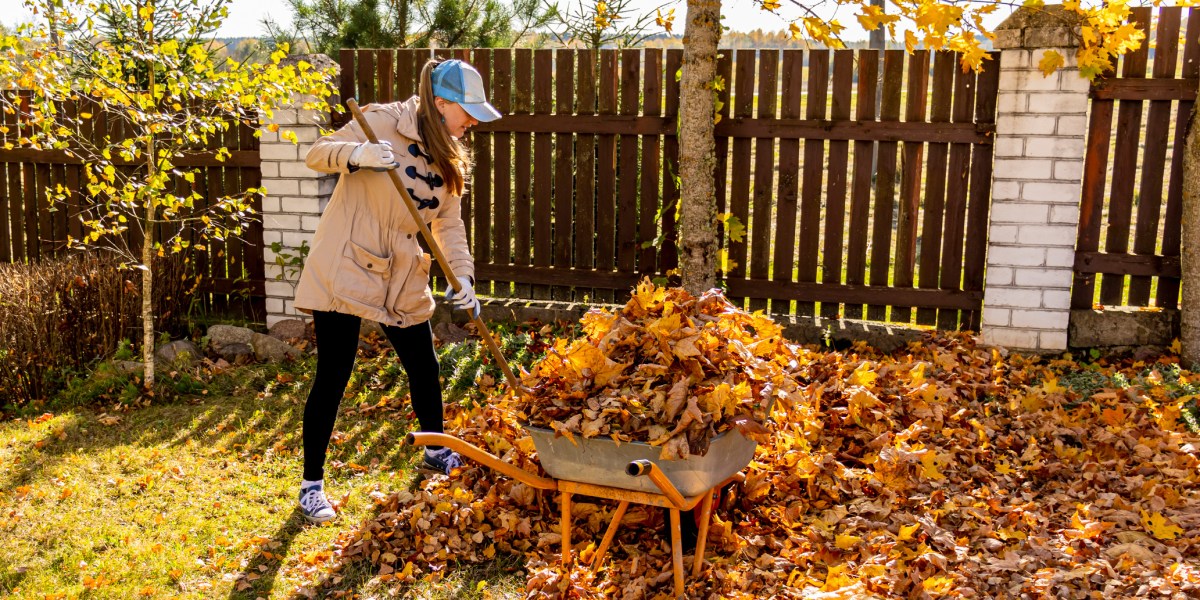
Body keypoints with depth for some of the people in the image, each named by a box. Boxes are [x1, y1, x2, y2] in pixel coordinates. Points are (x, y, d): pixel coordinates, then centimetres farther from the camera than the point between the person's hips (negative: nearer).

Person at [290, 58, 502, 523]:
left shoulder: (448, 155, 8)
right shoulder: (384, 122, -12)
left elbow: (449, 223, 6)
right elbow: (317, 154, -13)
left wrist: (462, 275, -9)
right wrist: (358, 154, -35)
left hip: (402, 279, 7)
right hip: (345, 267, -6)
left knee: (424, 367, 14)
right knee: (332, 377, -3)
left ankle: (436, 451, 38)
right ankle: (312, 484, 12)